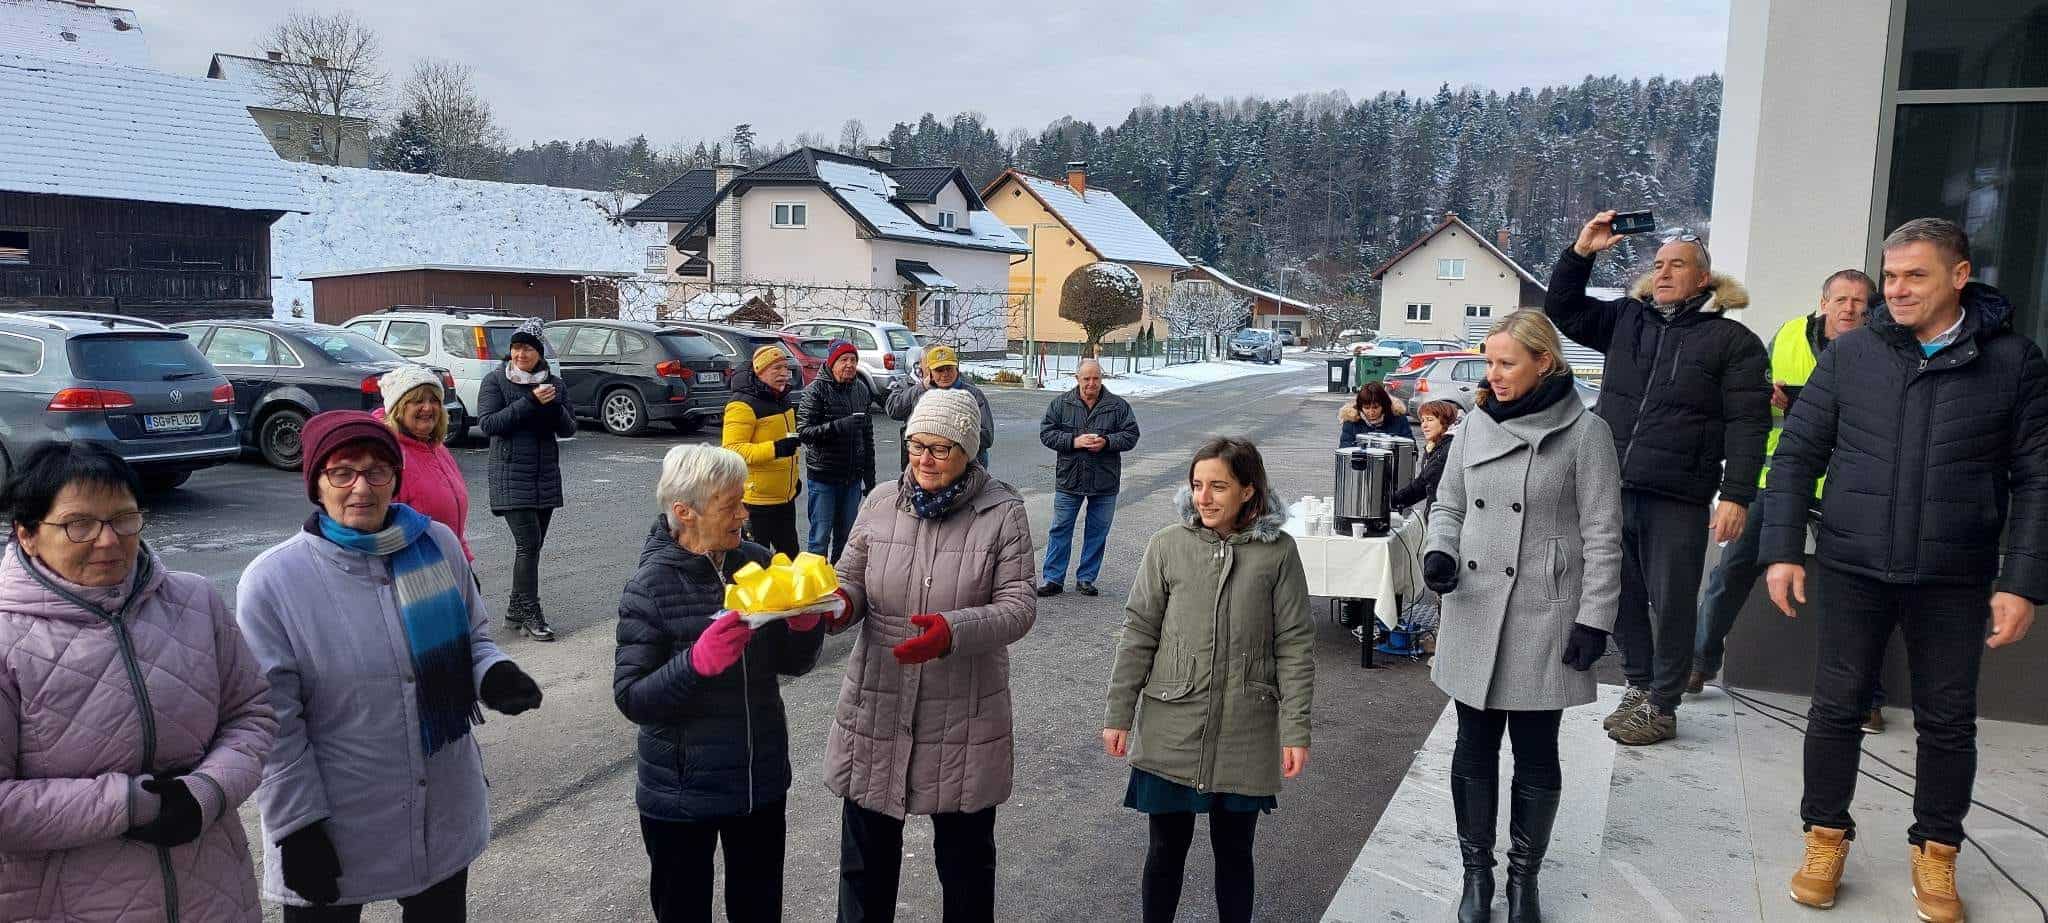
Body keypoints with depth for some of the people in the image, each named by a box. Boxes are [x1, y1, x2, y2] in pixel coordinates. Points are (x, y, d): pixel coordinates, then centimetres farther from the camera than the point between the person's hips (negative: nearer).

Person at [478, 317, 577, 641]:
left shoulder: (553, 384, 10)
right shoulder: (495, 381, -2)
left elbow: (569, 429, 7)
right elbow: (487, 423, -14)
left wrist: (553, 406, -13)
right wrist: (530, 402, -19)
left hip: (546, 476, 5)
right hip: (511, 476, -5)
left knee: (532, 545, 9)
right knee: (528, 543, -12)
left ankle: (516, 609, 20)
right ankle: (530, 614, -8)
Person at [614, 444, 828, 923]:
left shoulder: (757, 563, -4)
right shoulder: (651, 587, -16)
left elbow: (793, 663, 4)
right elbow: (631, 699, -17)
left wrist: (806, 623, -17)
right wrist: (699, 661, -32)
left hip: (762, 780, 4)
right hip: (682, 793, -4)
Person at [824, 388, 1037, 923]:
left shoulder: (1002, 513, -8)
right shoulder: (880, 503, 1)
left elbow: (1018, 605, -13)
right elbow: (852, 582, 5)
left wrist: (954, 631, -30)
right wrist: (835, 606, -19)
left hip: (964, 717, -2)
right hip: (877, 709, 2)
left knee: (966, 858, 16)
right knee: (866, 857, 16)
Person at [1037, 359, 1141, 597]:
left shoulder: (1118, 406, 2)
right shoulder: (1061, 404, 2)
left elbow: (1131, 435, 1)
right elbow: (1046, 433, -1)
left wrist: (1106, 442, -16)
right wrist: (1073, 441, -15)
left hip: (1105, 482, 1)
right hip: (1069, 479, 0)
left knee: (1097, 532, 8)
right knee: (1060, 529, 4)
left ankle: (1086, 578, 20)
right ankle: (1052, 578, 12)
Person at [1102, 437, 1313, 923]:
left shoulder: (1278, 552, -5)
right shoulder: (1168, 545, -5)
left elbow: (1295, 646, -3)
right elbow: (1138, 635, 0)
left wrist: (1296, 731, -5)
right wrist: (1118, 715, 0)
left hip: (1245, 739, 0)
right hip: (1170, 734, 0)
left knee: (1234, 851, 14)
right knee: (1167, 847, 12)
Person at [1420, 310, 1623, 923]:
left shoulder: (1584, 432, -8)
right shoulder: (1477, 425, 5)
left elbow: (1602, 536, -7)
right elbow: (1448, 504, 14)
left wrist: (1595, 618, -10)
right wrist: (1439, 551, -5)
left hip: (1542, 620, -4)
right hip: (1473, 616, 4)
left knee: (1535, 753, 9)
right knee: (1474, 748, 11)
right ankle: (1477, 872, 26)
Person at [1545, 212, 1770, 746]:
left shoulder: (1732, 340, 0)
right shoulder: (1626, 320, 13)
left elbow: (1748, 424, -6)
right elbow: (1563, 310, 15)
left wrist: (1736, 495, -14)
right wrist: (1581, 252, 2)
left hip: (1678, 500, -4)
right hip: (1614, 489, 5)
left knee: (1671, 604, 4)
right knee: (1621, 596, 13)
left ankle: (1662, 707, 16)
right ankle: (1639, 686, 29)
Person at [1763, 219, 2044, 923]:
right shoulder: (1851, 353, 0)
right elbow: (1796, 454, 3)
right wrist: (1782, 550, -3)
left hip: (1954, 580, 0)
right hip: (1853, 568, 0)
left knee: (1948, 720, 10)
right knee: (1837, 706, 7)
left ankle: (1936, 853, 27)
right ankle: (1826, 837, 23)